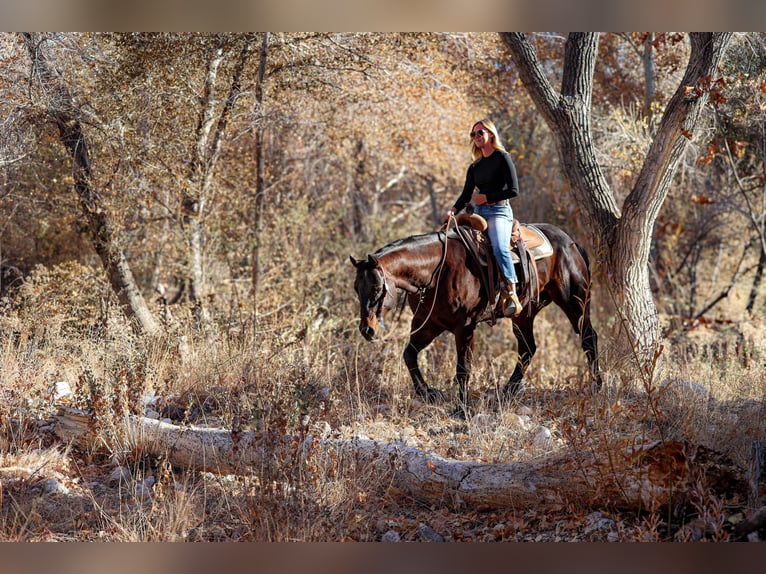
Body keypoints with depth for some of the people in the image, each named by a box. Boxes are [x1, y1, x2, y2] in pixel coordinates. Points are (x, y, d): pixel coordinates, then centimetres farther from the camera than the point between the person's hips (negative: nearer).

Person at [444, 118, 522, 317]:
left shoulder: (502, 158, -1)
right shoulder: (474, 167, 18)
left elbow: (513, 190, -8)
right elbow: (466, 194, 12)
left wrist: (486, 197, -9)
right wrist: (454, 210, -7)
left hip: (499, 211, -7)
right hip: (478, 213, 7)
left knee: (499, 247, -31)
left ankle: (511, 295, -33)